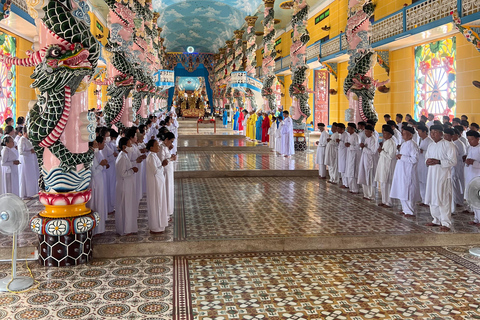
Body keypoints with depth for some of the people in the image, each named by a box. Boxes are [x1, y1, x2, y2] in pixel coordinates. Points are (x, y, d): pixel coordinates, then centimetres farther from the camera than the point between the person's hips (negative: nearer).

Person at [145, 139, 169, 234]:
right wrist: (163, 165, -15)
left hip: (158, 182, 10)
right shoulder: (151, 156, -19)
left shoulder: (154, 155, 11)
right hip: (155, 183, -10)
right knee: (156, 204, -2)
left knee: (159, 203, 17)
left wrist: (163, 165, 5)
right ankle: (155, 228, 6)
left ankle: (159, 225, 28)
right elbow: (155, 171, -23)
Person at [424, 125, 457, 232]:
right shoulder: (431, 146, 14)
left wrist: (438, 162, -22)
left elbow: (453, 161, -12)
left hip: (443, 175, -7)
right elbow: (427, 158, 23)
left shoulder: (448, 145, -8)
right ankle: (437, 220, 24)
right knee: (432, 198, 11)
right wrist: (428, 162, -1)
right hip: (432, 174, 7)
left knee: (443, 199, -6)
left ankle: (446, 223, 2)